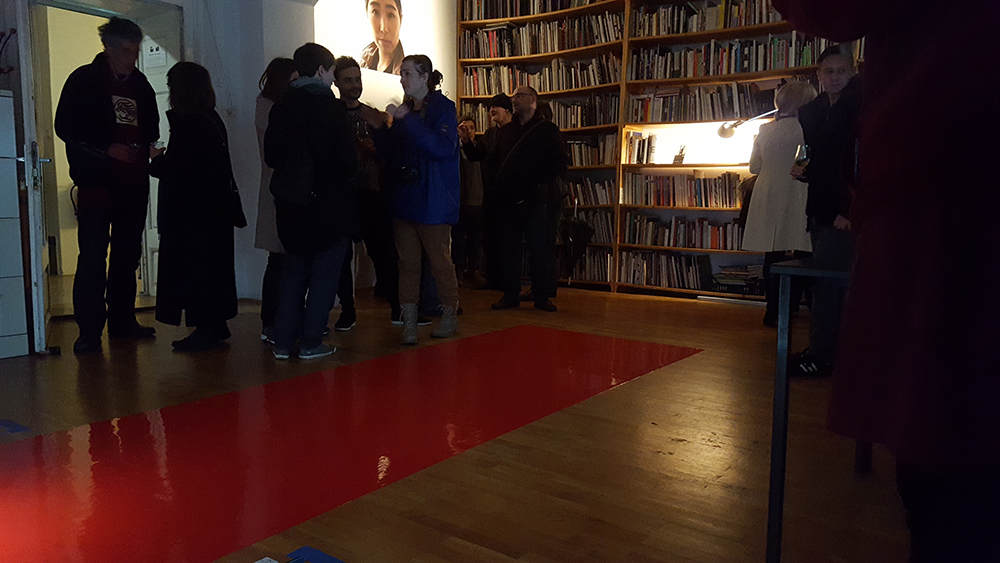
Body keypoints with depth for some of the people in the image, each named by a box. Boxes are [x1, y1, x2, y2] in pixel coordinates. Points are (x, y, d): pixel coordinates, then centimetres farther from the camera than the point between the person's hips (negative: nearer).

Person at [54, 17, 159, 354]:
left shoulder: (140, 85, 15)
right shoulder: (83, 80, 1)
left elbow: (151, 129, 22)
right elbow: (65, 127, -4)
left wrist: (146, 150, 1)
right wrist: (107, 147, -14)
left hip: (133, 184, 5)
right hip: (96, 182, -5)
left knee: (128, 254, 10)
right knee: (93, 255, -8)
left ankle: (122, 320, 19)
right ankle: (89, 330, -3)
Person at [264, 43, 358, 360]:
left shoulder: (281, 107, 3)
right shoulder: (332, 107, -12)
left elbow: (270, 156, 5)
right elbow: (347, 158, -15)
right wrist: (347, 178, 5)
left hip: (290, 203, 5)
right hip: (329, 202, -5)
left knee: (294, 270, 16)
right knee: (324, 272, 5)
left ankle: (283, 342, 18)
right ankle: (310, 342, 7)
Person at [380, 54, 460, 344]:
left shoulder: (442, 107, -5)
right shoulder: (405, 109, 15)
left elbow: (444, 147, -21)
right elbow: (392, 153, 17)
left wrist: (408, 120, -22)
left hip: (432, 200, -6)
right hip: (404, 198, 6)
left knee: (439, 260, 3)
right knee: (407, 262, 4)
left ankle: (449, 315, 20)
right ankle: (409, 322, 7)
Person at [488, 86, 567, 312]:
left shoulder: (547, 130, 3)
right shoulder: (505, 131, 18)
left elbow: (560, 163, -3)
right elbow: (493, 161, 19)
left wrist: (542, 182, -11)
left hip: (534, 199, -4)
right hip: (507, 198, 5)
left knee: (539, 249, -1)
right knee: (508, 249, 7)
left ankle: (542, 296, 7)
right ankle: (510, 294, 15)